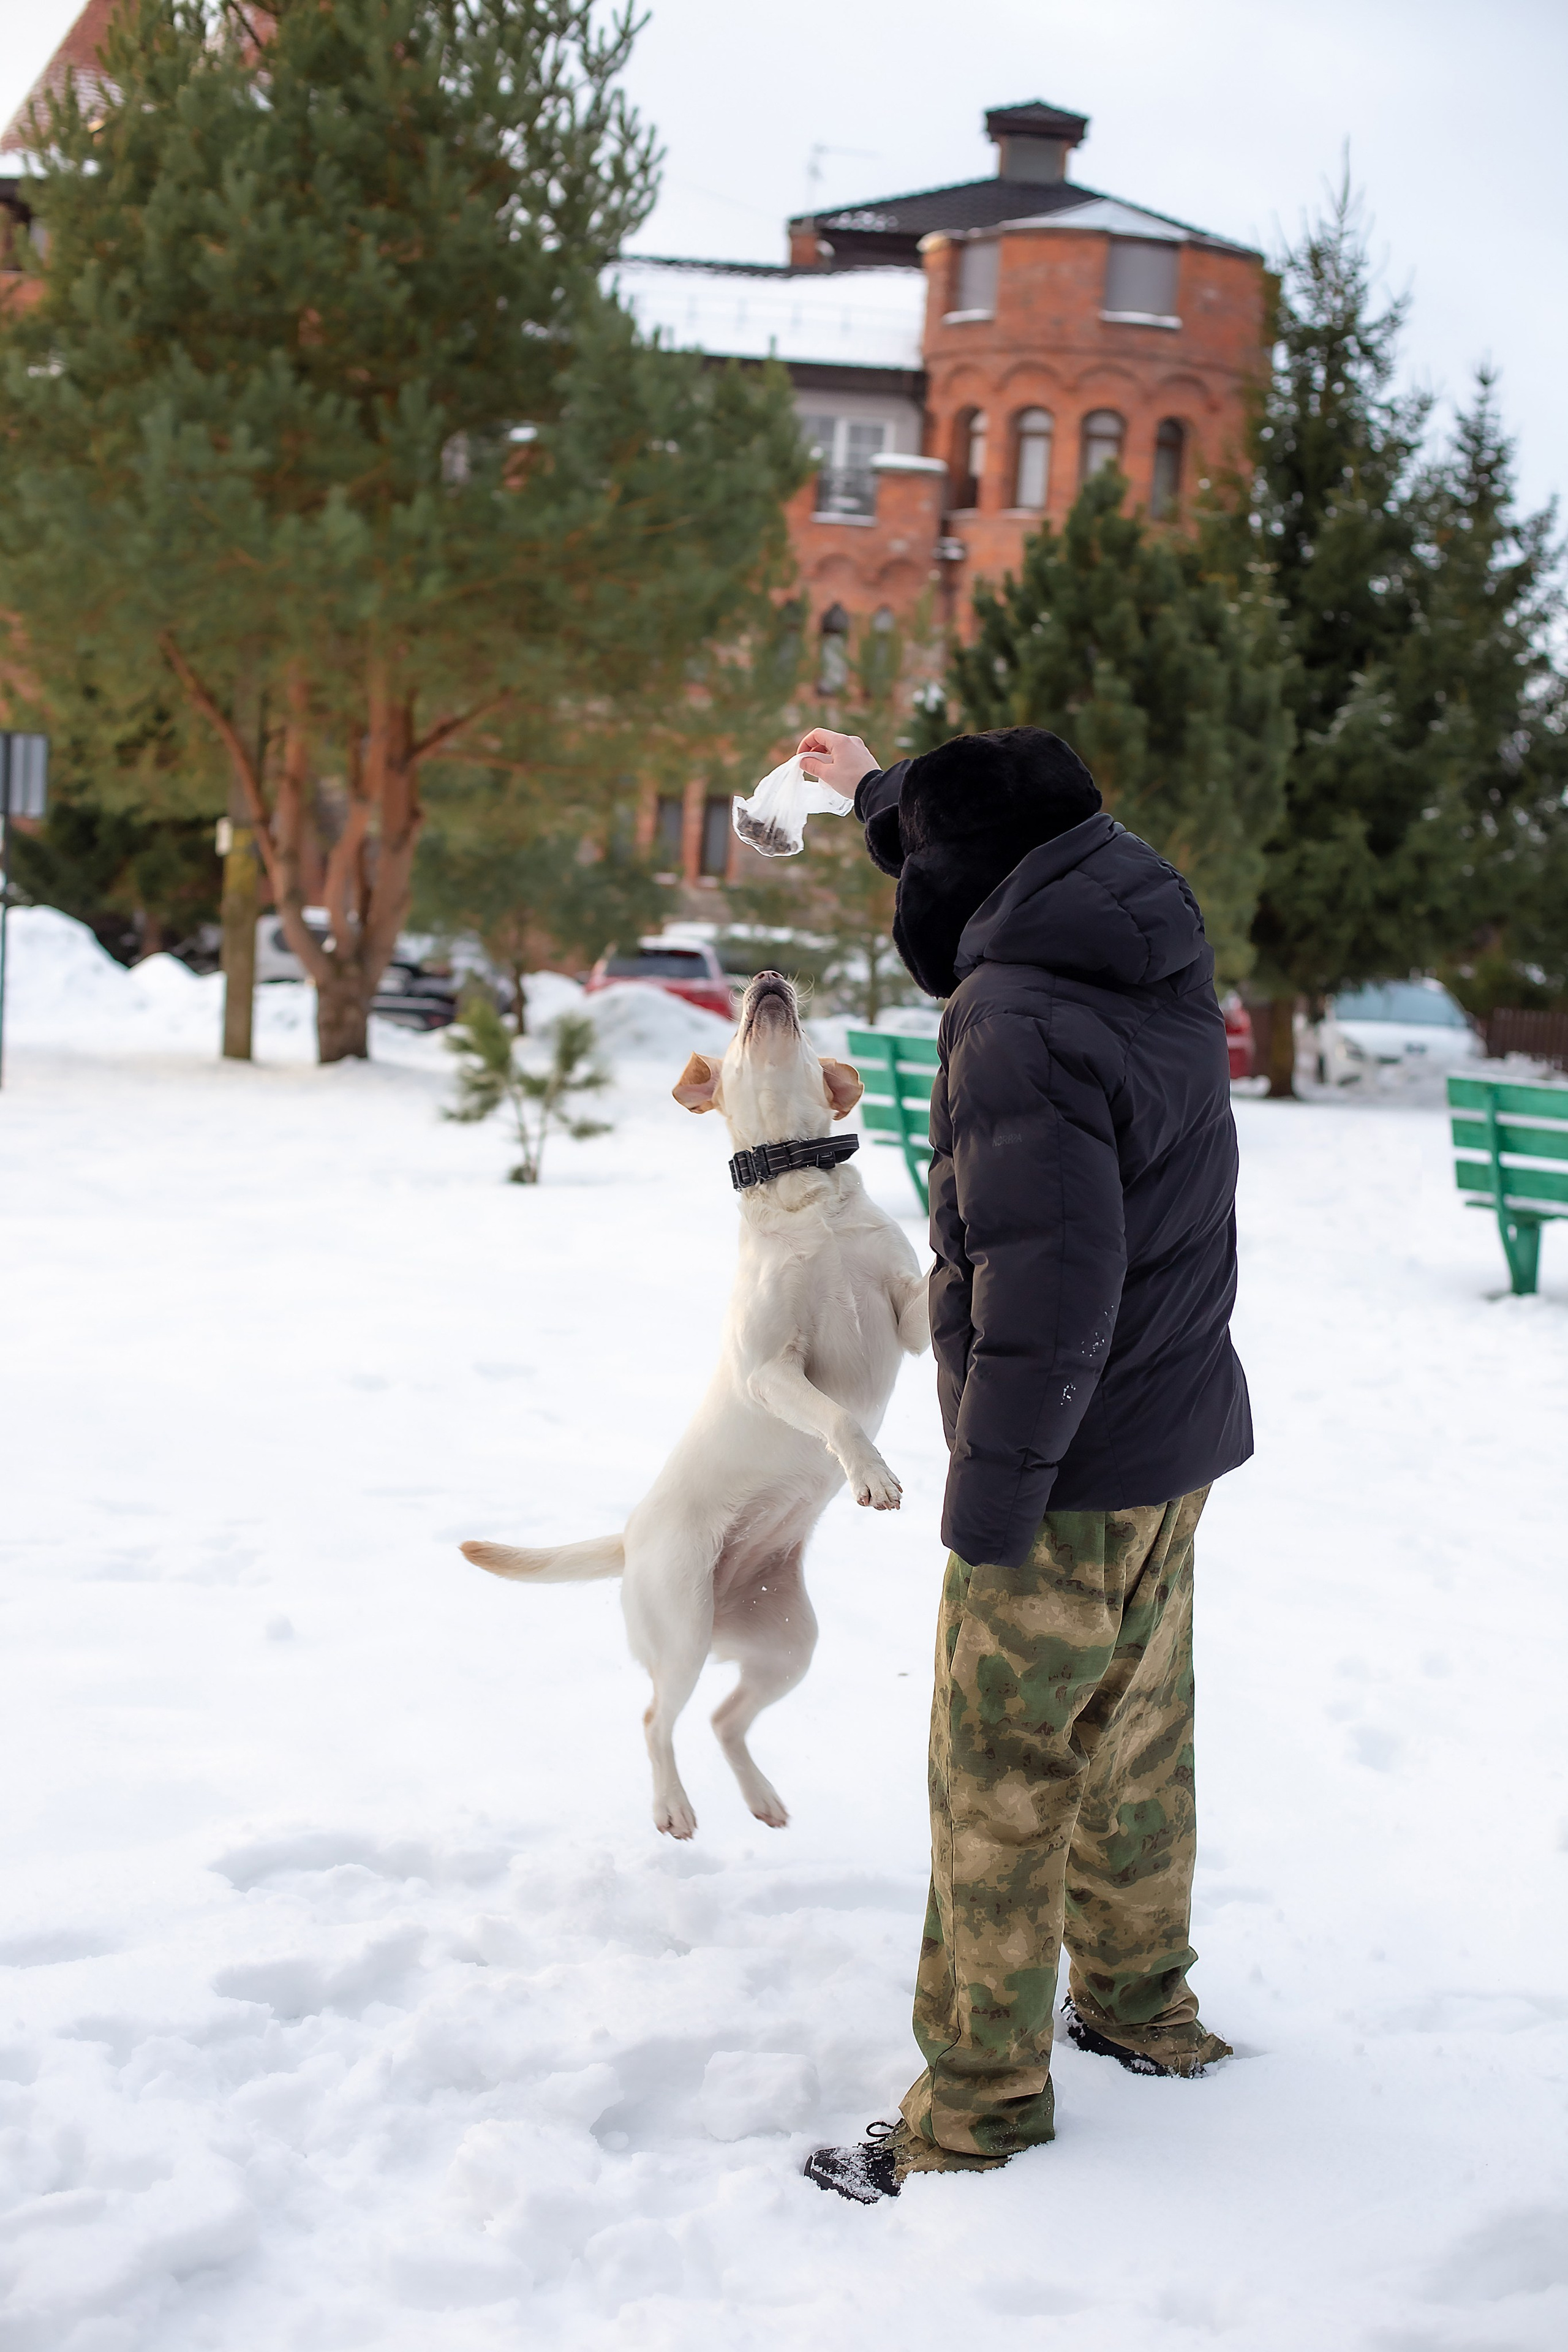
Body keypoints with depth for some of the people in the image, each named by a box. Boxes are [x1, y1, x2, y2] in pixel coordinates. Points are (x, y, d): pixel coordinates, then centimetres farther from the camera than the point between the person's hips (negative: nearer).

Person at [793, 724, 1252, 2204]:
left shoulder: (1019, 1024, -24)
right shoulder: (1157, 952, 4)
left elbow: (1048, 1289, -28)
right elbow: (1006, 869, 27)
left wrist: (989, 1493, -20)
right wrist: (875, 787, 39)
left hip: (1069, 1474, -9)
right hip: (1181, 1444, 9)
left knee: (1002, 1787, 1)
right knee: (1138, 1739, 22)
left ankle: (983, 2103, 11)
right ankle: (1144, 2009, 38)